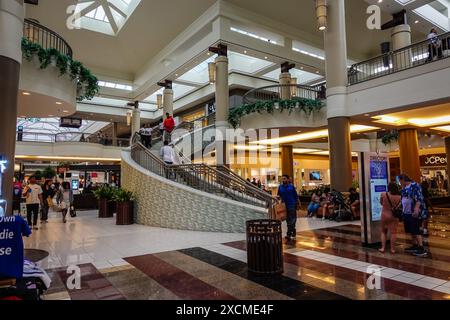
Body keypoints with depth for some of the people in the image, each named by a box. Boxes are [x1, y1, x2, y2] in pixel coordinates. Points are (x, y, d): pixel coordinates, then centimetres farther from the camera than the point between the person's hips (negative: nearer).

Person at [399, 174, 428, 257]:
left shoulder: (415, 186, -13)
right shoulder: (404, 188, 12)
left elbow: (419, 199, -21)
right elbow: (402, 200, 22)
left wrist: (416, 209, -28)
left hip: (415, 213, -9)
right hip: (407, 213, 9)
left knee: (416, 230, -8)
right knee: (411, 230, 13)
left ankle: (422, 249, -3)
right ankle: (415, 246, 24)